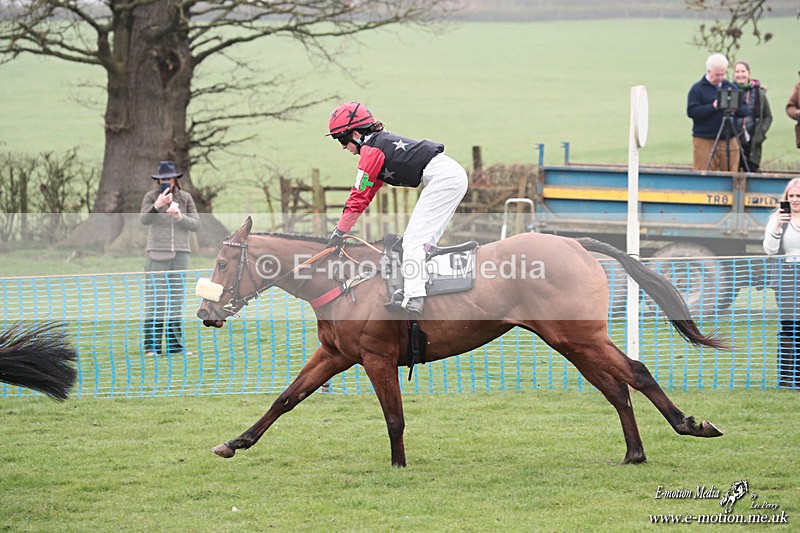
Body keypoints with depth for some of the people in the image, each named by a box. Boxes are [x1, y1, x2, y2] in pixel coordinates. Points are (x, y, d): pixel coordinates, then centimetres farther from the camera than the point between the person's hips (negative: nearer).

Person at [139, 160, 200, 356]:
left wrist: (180, 216, -11)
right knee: (155, 297, -8)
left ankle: (175, 343, 11)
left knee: (177, 296, 6)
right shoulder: (151, 196, 3)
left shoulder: (185, 198, 10)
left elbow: (196, 224, 6)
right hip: (157, 252, -3)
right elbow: (144, 219, -11)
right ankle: (152, 344, -7)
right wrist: (157, 206, -27)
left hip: (180, 252, 3)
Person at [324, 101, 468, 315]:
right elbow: (367, 193, 27)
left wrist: (339, 232, -1)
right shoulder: (380, 142, 23)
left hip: (443, 177, -10)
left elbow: (359, 195, -7)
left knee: (413, 239, -12)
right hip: (455, 175, 10)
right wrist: (340, 228, 24)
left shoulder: (371, 148, -6)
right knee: (424, 239, 13)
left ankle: (413, 298, -19)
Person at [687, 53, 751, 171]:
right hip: (705, 141, -4)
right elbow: (691, 111, -10)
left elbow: (745, 110, 11)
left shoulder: (731, 87, 15)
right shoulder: (697, 89, 2)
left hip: (729, 140, 4)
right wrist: (713, 107, -18)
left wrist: (736, 109, -11)